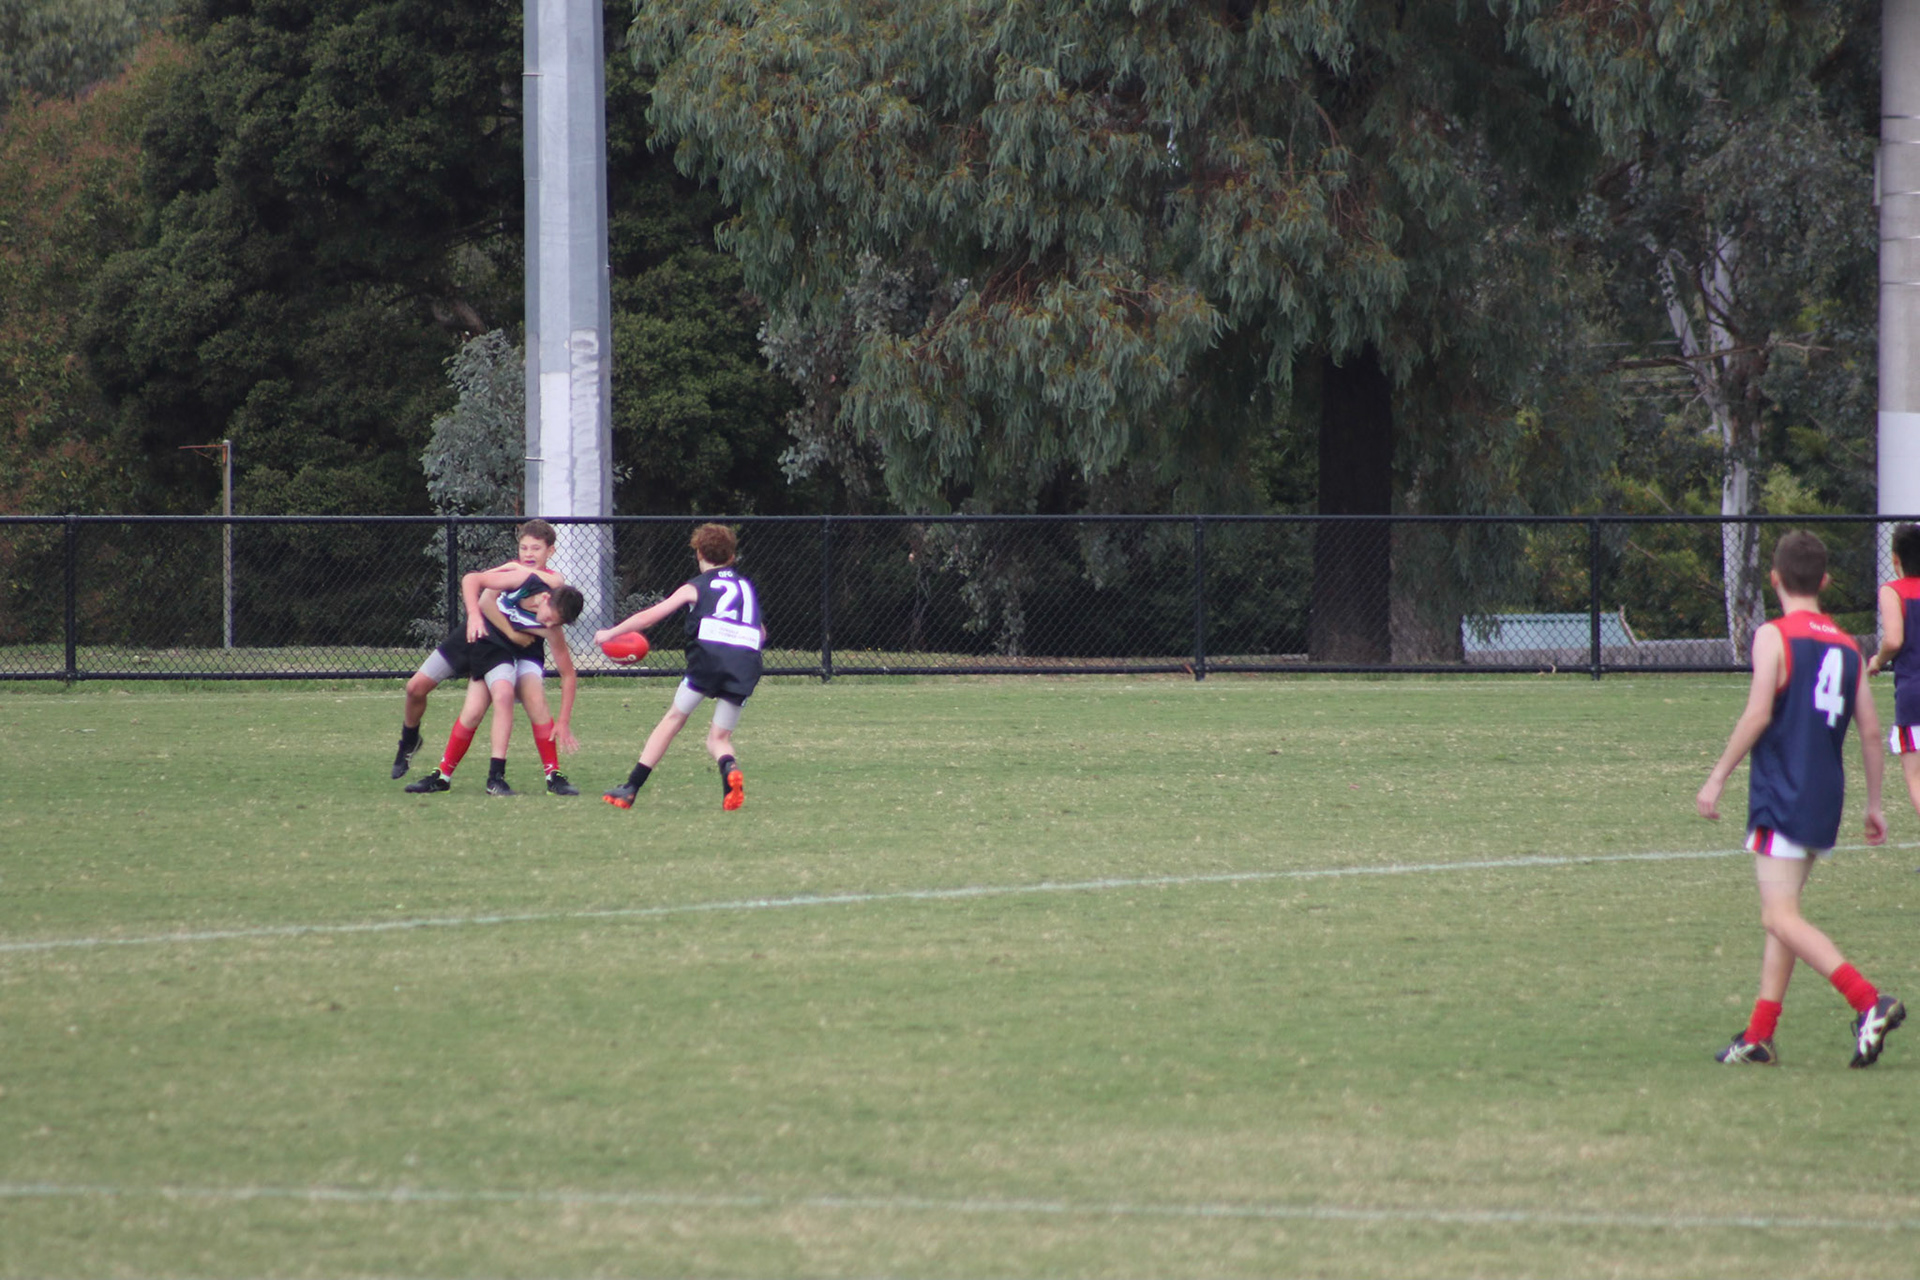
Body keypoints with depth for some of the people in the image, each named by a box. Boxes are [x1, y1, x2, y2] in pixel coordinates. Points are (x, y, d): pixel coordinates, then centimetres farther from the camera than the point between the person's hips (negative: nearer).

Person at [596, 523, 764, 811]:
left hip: (709, 656, -3)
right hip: (747, 663, 3)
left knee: (673, 719, 11)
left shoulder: (695, 587, 14)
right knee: (718, 738, 12)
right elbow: (761, 633, 33)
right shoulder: (746, 586, 27)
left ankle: (630, 789, 10)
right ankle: (729, 769, -24)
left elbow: (649, 616, 14)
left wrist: (610, 633, 25)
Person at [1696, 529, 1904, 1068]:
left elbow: (1758, 714, -16)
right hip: (1827, 799, 7)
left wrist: (1717, 777, -10)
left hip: (1782, 796, -7)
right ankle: (1759, 1037, 14)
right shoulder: (1847, 646, 12)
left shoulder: (1774, 636, -7)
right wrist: (1874, 803, 20)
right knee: (1780, 915, 15)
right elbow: (1871, 731, 12)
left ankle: (1869, 1003, -25)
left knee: (1782, 918, -10)